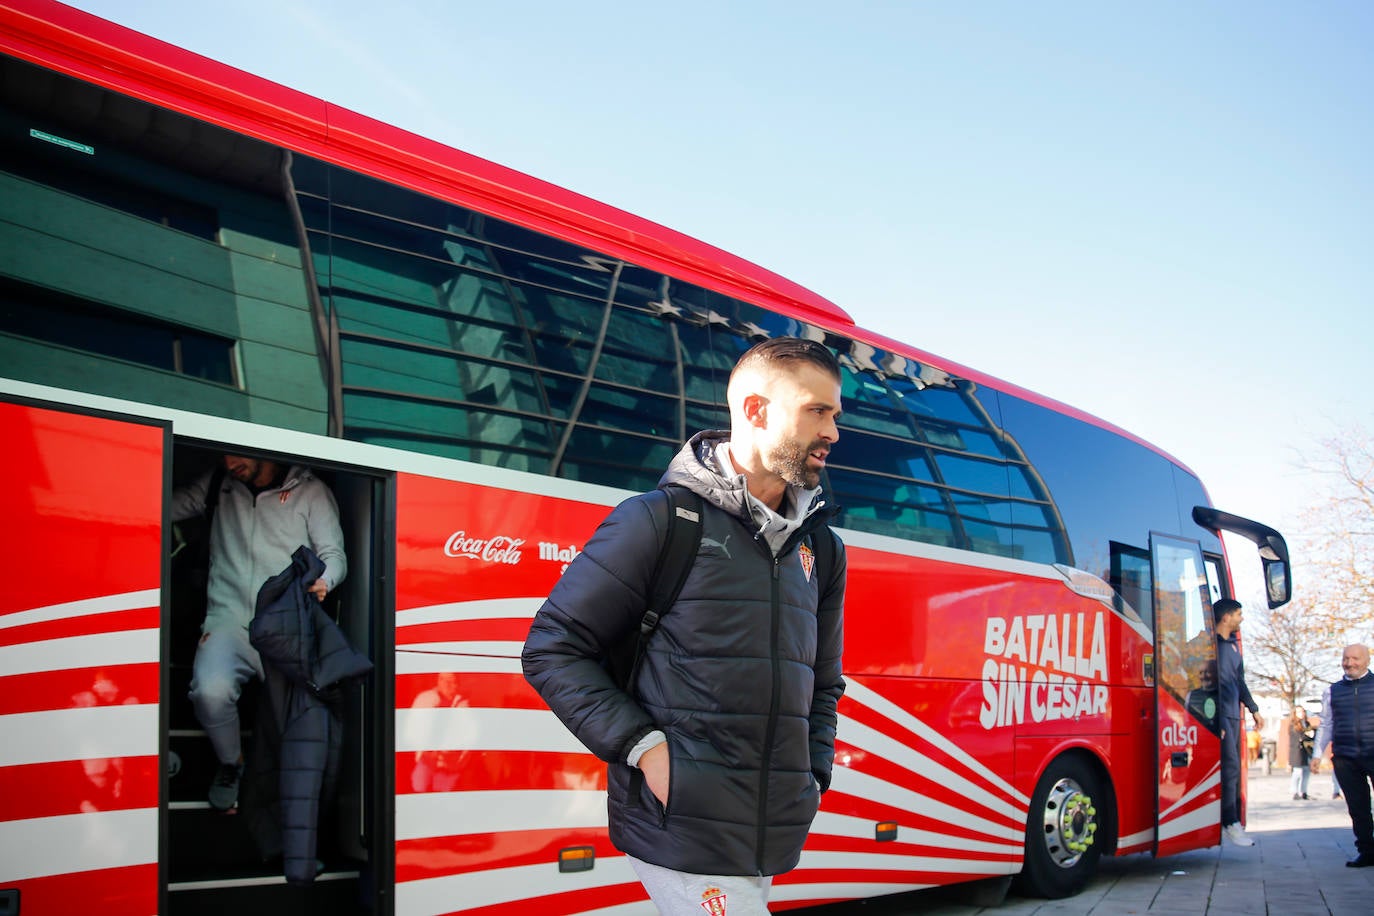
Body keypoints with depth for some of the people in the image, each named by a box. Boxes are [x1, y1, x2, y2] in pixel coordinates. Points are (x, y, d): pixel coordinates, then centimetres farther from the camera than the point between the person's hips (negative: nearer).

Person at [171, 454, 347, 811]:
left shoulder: (311, 490, 10)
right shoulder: (219, 484, 18)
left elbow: (334, 555, 5)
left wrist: (322, 582, -19)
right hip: (229, 620, 2)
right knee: (211, 691, -30)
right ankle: (231, 764, 2)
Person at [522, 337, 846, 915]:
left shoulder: (821, 550, 15)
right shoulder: (660, 521, -5)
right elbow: (552, 648, -5)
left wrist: (813, 776, 12)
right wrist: (643, 747, -13)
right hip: (681, 831, -6)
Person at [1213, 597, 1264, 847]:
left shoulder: (1233, 645, 20)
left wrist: (1254, 709, 28)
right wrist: (1215, 721, -19)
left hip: (1233, 714, 9)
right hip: (1218, 714, -9)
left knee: (1232, 768, 8)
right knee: (1230, 765, -13)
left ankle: (1231, 820, 12)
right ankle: (1230, 823, -13)